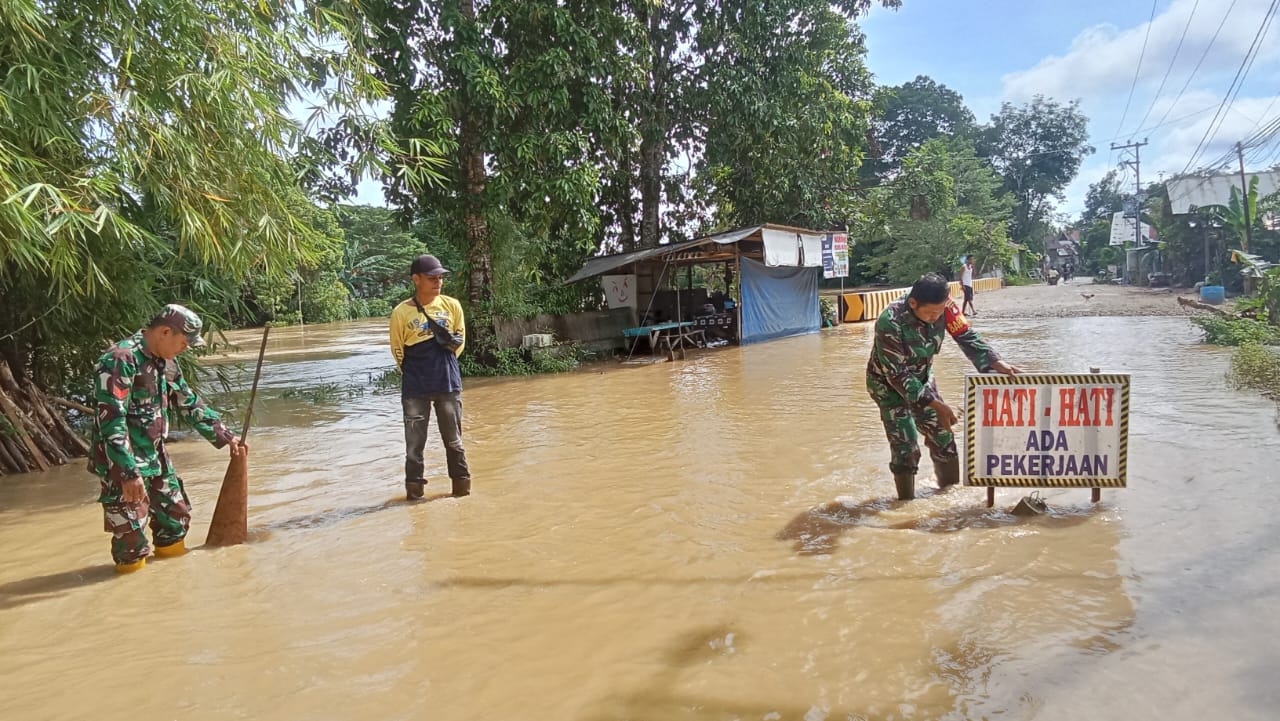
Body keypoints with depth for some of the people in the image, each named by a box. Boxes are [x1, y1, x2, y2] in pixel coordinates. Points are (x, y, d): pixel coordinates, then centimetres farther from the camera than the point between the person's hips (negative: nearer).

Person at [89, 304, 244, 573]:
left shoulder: (165, 362, 8)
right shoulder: (121, 359, -20)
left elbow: (191, 404, 19)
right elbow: (110, 421, -25)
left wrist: (226, 437, 15)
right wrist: (129, 473, -28)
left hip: (157, 459, 9)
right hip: (124, 464, -8)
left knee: (177, 515, 17)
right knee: (131, 533, -2)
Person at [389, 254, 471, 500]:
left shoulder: (452, 305, 1)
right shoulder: (401, 312, -6)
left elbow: (461, 336, 15)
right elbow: (397, 350, 6)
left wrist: (453, 342, -1)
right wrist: (413, 374, 9)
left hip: (448, 383, 2)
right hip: (415, 388, -1)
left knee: (454, 439, 10)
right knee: (414, 441, 4)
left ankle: (462, 485, 22)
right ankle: (414, 487, 16)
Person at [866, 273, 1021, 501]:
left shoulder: (944, 307, -21)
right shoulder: (890, 323, -36)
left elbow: (967, 337, -15)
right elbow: (898, 376, -32)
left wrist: (996, 363, -32)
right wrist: (936, 405, -33)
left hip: (922, 378, 6)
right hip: (888, 383, -5)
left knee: (943, 435, 9)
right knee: (905, 446, -13)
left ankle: (949, 488, 28)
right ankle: (906, 502, 3)